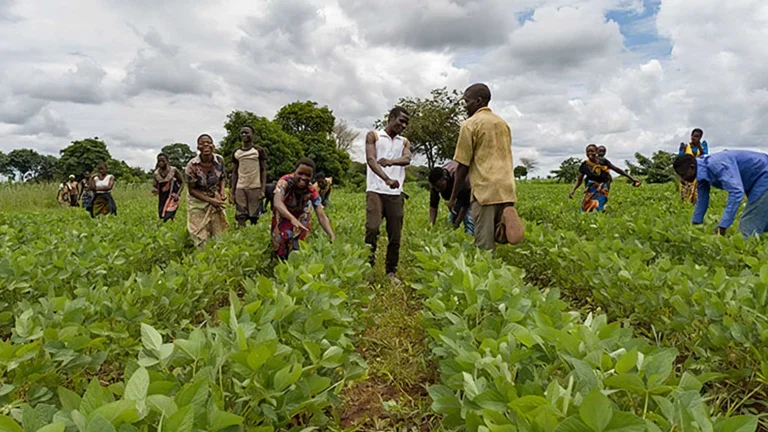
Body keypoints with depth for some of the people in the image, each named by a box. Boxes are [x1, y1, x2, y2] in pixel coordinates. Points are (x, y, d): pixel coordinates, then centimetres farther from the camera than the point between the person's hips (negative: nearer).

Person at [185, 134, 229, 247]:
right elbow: (192, 190, -14)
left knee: (218, 234, 10)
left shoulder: (219, 160, -12)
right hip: (198, 202, -3)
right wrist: (210, 200, -23)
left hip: (215, 199, 3)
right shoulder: (192, 166, -23)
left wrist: (222, 192, -14)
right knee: (201, 239, -1)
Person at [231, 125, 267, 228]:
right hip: (240, 188, 3)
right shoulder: (236, 153, 12)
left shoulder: (259, 151, 2)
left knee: (254, 217, -1)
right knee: (240, 217, -1)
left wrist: (263, 189, -10)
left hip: (255, 188, -3)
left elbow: (263, 170, 0)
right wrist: (232, 190, 7)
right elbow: (235, 172, 15)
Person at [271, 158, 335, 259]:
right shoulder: (285, 181, -35)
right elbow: (277, 203, -53)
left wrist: (331, 235, -53)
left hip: (300, 216, 2)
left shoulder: (311, 191, -27)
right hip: (282, 218, -2)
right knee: (281, 249, 2)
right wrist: (293, 219, -73)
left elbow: (321, 216, -34)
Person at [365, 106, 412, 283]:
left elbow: (407, 160, -3)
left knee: (395, 235, 3)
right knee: (372, 228, -18)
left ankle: (391, 271, 15)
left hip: (396, 194, 4)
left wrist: (390, 161, -26)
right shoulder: (373, 136, 8)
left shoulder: (405, 142, 18)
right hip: (376, 191, -3)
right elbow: (371, 160, -9)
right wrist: (387, 179, -26)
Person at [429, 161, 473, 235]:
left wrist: (455, 225, -28)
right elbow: (433, 205, -17)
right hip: (458, 194, 6)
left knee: (469, 220, -21)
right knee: (451, 221, -2)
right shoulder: (435, 182, -25)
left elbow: (465, 204, -32)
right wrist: (431, 225, -26)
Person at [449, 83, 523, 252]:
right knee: (498, 237, 15)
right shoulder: (503, 123, 19)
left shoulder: (470, 125, -2)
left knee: (485, 246, -4)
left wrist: (453, 196, 3)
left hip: (485, 191, -7)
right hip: (507, 189, 7)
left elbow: (463, 165, -4)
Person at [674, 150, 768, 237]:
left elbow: (736, 192, -44)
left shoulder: (717, 165, -35)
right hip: (754, 179, 9)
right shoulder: (702, 171, -4)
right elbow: (702, 199, 7)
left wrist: (723, 225, -44)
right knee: (759, 223, 20)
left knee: (748, 228, -14)